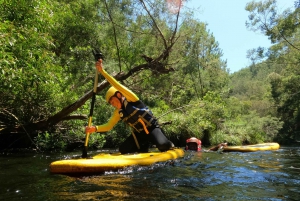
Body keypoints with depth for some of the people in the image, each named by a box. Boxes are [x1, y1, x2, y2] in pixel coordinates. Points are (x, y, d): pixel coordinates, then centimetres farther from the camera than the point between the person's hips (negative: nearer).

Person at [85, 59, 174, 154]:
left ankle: (169, 145, 7)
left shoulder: (131, 100, -16)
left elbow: (118, 86, -28)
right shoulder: (118, 113, 3)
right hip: (138, 133, 7)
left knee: (162, 145, -31)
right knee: (122, 149, -3)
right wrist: (95, 128, -14)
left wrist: (102, 71, -34)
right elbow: (109, 126, 4)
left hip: (152, 128, -7)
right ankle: (144, 146, 20)